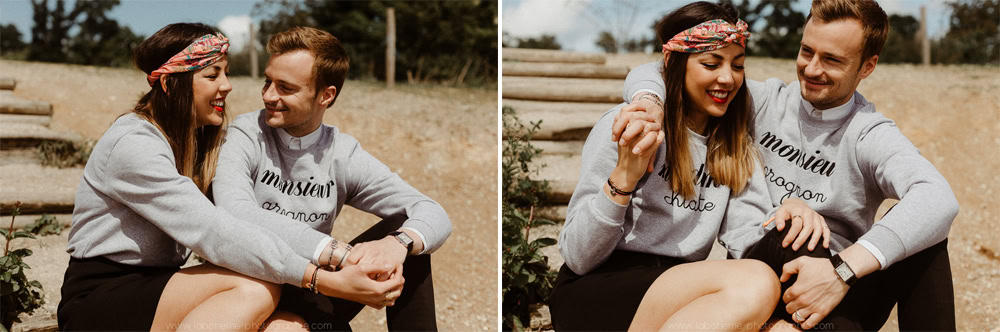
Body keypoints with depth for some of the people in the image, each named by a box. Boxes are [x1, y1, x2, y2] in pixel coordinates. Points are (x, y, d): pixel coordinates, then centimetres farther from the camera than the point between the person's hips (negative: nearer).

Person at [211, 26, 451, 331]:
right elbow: (235, 213, -31)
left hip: (316, 294, 4)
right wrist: (337, 251, -40)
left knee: (408, 236, -11)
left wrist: (398, 242, -33)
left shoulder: (344, 155, -1)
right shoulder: (246, 135, -10)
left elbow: (434, 215, -9)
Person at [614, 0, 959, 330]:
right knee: (791, 233, -31)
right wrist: (649, 102, -21)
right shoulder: (765, 102, 3)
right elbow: (652, 73, 6)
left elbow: (938, 199, -27)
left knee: (924, 233, -25)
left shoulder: (869, 136, -5)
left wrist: (843, 270, -40)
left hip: (840, 295, 0)